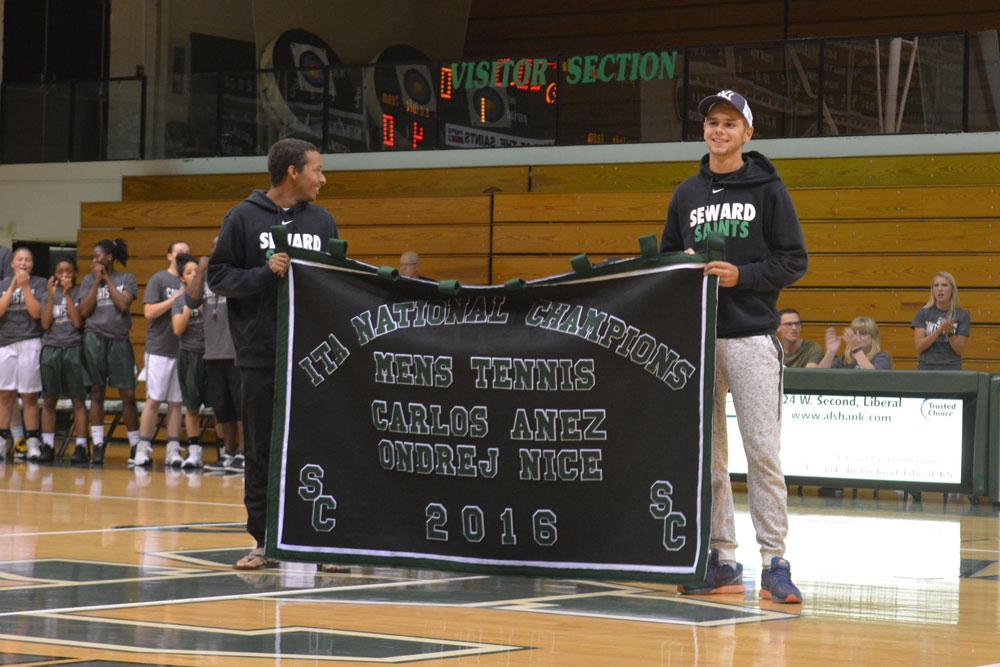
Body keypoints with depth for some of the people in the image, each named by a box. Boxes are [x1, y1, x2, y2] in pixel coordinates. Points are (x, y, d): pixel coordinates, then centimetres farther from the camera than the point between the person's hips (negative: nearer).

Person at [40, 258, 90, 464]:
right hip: (51, 348, 3)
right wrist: (51, 296, -6)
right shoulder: (50, 293, 10)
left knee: (78, 400, -3)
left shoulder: (80, 293, 2)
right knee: (48, 400, 3)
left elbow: (77, 322, -8)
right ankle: (47, 446, 6)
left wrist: (68, 294, -10)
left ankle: (81, 447, -5)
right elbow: (45, 324, 1)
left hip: (73, 348, -3)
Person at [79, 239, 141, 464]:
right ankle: (98, 445, 3)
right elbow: (84, 310, 0)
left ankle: (136, 445, 3)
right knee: (96, 393, 2)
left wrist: (107, 279, -3)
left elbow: (123, 305, -9)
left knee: (128, 394, -3)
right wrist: (97, 281, -3)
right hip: (94, 338, 1)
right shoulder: (89, 280, 10)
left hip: (119, 340, -1)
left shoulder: (127, 279, 6)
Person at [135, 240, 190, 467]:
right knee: (153, 400, -3)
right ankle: (143, 448, 1)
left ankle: (173, 450, 5)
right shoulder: (159, 280, 1)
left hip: (184, 350, 4)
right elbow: (149, 312, -8)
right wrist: (176, 298, -13)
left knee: (176, 402, 4)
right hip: (159, 349, -4)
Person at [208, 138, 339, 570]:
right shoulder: (244, 218, 1)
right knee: (262, 452, 3)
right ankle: (264, 540, 10)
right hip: (261, 356, -2)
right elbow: (218, 277, -1)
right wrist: (265, 273, -14)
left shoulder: (323, 221, 11)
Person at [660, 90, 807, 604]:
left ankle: (774, 562, -6)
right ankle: (721, 561, 11)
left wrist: (741, 275, -14)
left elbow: (794, 260, 0)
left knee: (763, 453, -8)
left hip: (751, 336, -4)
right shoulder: (686, 195, 14)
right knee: (705, 454, 5)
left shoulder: (768, 189, 3)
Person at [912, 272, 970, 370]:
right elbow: (919, 347, -5)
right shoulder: (922, 313, 3)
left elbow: (960, 351, -1)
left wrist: (949, 332, -17)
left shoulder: (962, 315, 1)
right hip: (926, 369, 1)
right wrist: (939, 331, -17)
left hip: (951, 370, -1)